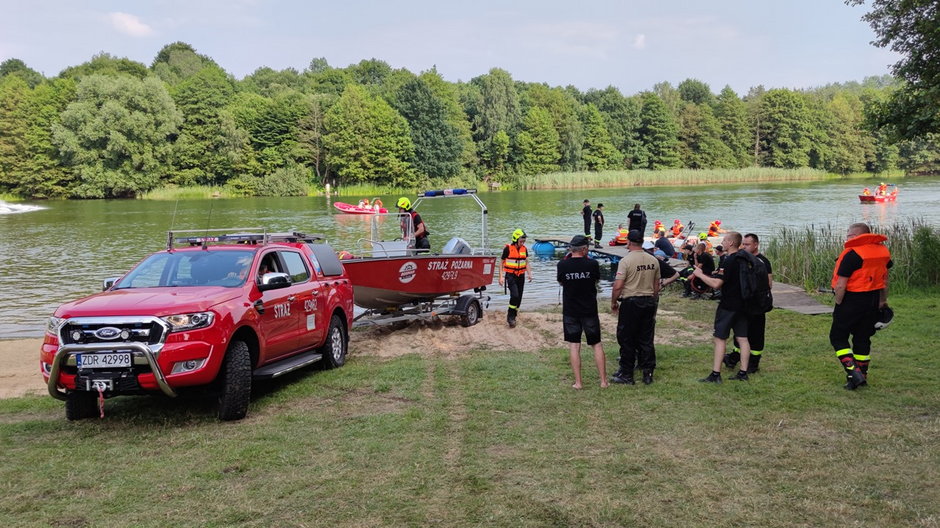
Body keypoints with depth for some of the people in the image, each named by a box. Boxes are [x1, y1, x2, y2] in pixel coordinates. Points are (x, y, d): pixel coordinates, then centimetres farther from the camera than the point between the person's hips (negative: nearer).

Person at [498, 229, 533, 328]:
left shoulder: (524, 249, 7)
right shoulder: (508, 248, -7)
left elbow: (527, 263, 13)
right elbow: (502, 263, -2)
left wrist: (529, 274, -2)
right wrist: (501, 277, -7)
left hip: (521, 276, 5)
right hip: (510, 275, -5)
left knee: (519, 298, 6)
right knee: (515, 295, -20)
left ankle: (512, 317, 20)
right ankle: (510, 317, -8)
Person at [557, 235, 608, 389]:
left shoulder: (562, 265, -9)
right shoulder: (592, 264, -11)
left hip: (570, 311, 0)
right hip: (590, 311, 0)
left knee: (574, 346, 6)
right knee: (596, 345, 11)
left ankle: (578, 382, 4)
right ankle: (603, 381, 13)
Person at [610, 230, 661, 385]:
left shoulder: (626, 260, -14)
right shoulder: (653, 260, 4)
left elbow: (618, 286, -16)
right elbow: (656, 286, 11)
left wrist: (613, 302, -2)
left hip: (630, 302, -5)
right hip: (649, 302, 5)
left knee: (627, 340, 4)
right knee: (646, 339, 11)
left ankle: (626, 375, 9)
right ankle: (648, 373, 14)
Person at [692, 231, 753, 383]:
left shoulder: (729, 261, -19)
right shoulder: (745, 258, 7)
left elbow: (716, 284, -22)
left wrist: (700, 274, -11)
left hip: (728, 306, -8)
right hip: (743, 304, 8)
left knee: (720, 338, -3)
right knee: (742, 338, 9)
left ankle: (716, 374, -2)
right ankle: (743, 373, 12)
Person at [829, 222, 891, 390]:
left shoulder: (852, 254, -18)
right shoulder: (882, 251, 7)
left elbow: (840, 285, -20)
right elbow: (885, 280, 16)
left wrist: (838, 304, -8)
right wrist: (883, 300, 24)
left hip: (852, 301, -7)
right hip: (873, 302, 7)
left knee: (838, 337, 4)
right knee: (863, 338, 17)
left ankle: (853, 371, -10)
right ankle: (862, 375, 22)